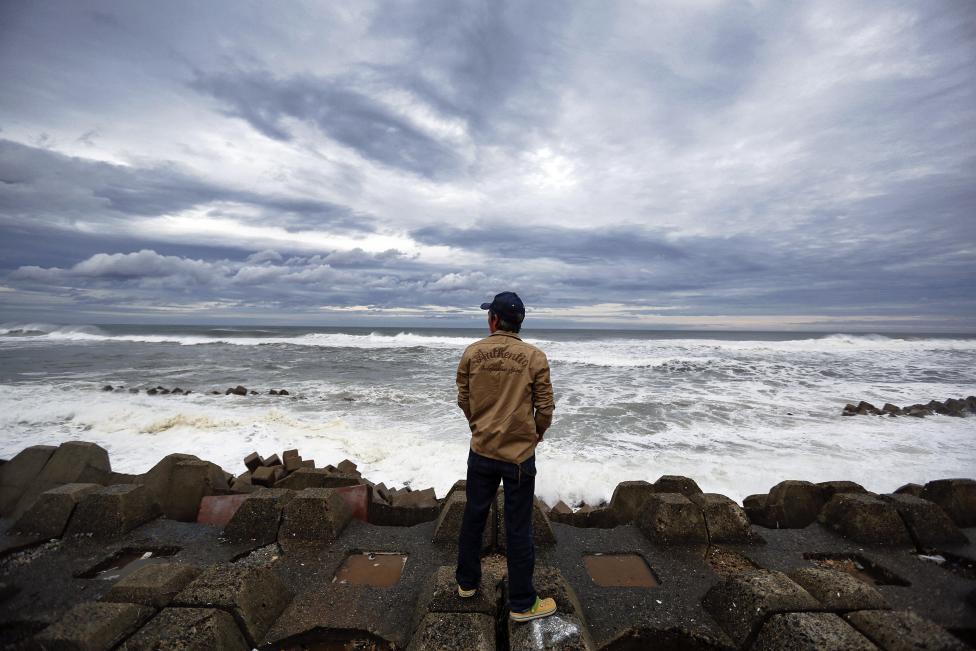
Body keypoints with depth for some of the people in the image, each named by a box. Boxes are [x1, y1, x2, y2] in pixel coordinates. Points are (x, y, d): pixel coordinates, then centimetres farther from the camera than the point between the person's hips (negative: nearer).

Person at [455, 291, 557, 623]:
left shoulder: (472, 353, -6)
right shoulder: (535, 357, -12)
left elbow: (463, 400, 4)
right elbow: (545, 408, -6)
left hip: (481, 450, 3)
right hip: (519, 453, -2)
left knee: (474, 516, 21)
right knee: (518, 529, 11)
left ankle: (467, 582, 42)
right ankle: (522, 603, 30)